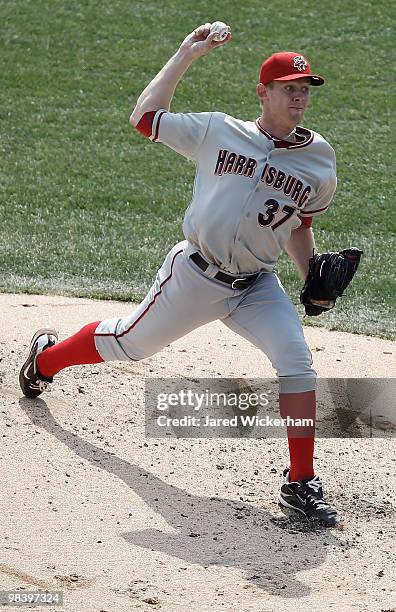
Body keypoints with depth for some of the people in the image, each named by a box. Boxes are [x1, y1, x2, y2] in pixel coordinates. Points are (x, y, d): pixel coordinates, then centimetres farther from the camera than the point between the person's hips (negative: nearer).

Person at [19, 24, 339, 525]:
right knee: (130, 343, 14)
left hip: (256, 286, 2)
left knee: (297, 363, -17)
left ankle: (301, 484, -8)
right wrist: (186, 55, 1)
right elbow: (144, 117, 1)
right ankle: (46, 357, 45)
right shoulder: (219, 132, -4)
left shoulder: (319, 160, 3)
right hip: (194, 275, -2)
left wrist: (313, 277, -1)